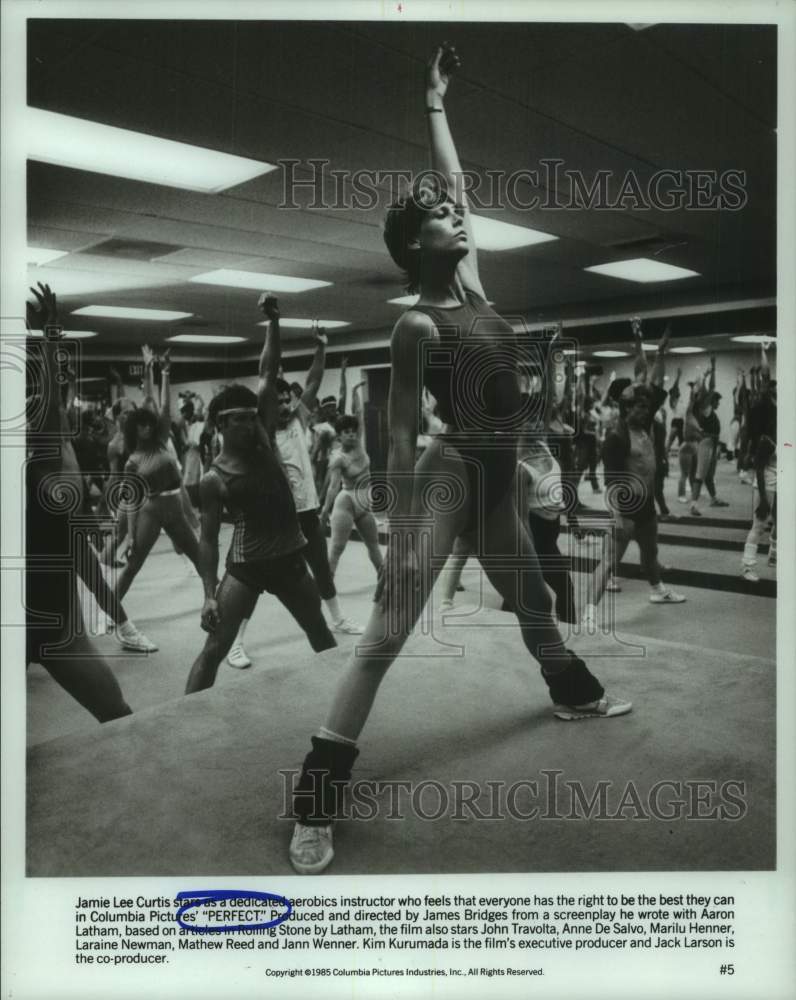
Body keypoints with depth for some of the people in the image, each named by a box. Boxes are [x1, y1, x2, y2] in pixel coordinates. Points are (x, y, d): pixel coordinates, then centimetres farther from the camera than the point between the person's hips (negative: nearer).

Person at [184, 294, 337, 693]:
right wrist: (209, 594, -13)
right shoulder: (213, 479, -9)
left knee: (321, 635, 19)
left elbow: (268, 372, -1)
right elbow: (208, 538, -7)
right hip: (244, 566, -4)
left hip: (289, 558, 5)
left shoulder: (262, 438, 0)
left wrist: (273, 321, -5)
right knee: (214, 649, -4)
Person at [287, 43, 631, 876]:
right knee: (387, 630, -11)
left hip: (496, 478, 8)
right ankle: (315, 801, -7)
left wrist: (435, 102, 23)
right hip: (449, 472, -8)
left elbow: (454, 179, 19)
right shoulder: (417, 325, -11)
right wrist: (402, 536, -18)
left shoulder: (472, 288, 9)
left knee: (533, 601, 27)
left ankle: (575, 695, 53)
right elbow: (401, 434, -15)